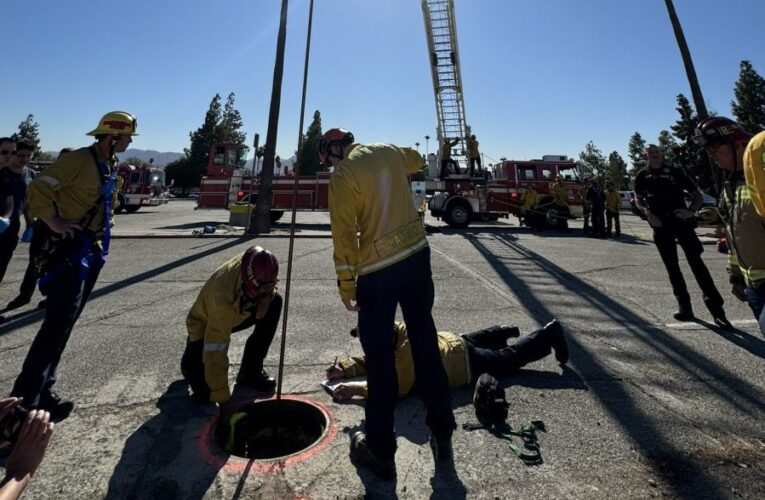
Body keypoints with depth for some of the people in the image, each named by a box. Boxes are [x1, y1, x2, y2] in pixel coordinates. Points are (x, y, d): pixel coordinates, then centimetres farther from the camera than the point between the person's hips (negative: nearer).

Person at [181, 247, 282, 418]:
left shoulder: (255, 266, -26)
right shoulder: (222, 295, -43)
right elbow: (216, 354, -39)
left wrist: (267, 295, -23)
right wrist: (224, 400, -35)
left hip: (236, 314, 6)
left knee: (275, 302, -17)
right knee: (205, 392, -19)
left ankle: (250, 371, -3)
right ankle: (194, 351, 18)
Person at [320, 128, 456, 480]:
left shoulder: (342, 176, -8)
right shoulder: (389, 152, 10)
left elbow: (344, 237, -11)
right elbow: (416, 160, 34)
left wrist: (346, 286, -3)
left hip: (378, 268, -6)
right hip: (417, 253, 6)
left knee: (379, 357, 5)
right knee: (425, 341, 13)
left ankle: (380, 450, 19)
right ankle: (442, 435, 27)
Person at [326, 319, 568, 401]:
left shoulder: (408, 347, -42)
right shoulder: (391, 331, -17)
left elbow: (396, 388, -44)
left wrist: (356, 388, -47)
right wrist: (344, 369, -17)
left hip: (466, 363, -6)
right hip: (450, 341, 6)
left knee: (512, 356, 17)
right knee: (479, 338, 37)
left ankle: (549, 334, 36)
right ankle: (506, 330, 62)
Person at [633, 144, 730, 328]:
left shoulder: (675, 172, 4)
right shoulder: (642, 176, 6)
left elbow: (697, 196, 8)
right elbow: (638, 200, 16)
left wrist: (690, 211, -12)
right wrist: (647, 211, -5)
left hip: (681, 221, -1)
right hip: (660, 226, 2)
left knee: (696, 262, -11)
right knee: (672, 267, 5)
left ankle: (717, 309, -9)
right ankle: (685, 307, 13)